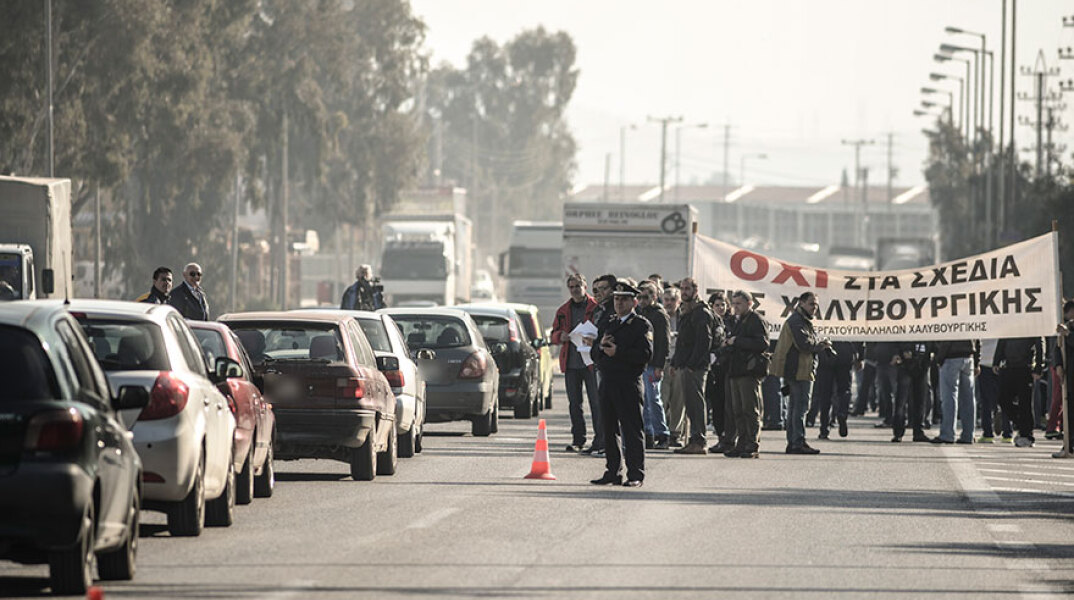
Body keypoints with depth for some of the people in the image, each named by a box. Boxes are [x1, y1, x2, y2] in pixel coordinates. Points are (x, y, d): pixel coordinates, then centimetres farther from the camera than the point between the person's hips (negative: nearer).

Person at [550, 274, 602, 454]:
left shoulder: (596, 308, 0)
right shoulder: (563, 311, 15)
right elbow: (554, 334, 19)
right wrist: (561, 336, -4)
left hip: (591, 362, -5)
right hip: (570, 363, 5)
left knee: (596, 402, -5)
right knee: (574, 403, 7)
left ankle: (600, 440, -2)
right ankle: (578, 440, 14)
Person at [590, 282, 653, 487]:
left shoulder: (642, 325, -1)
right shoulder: (608, 323, 19)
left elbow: (645, 354, -13)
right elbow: (595, 354, 18)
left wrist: (618, 352, -16)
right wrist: (601, 345, -4)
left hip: (628, 383, -7)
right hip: (607, 383, 7)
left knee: (632, 430, -5)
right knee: (609, 430, 10)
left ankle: (635, 475, -4)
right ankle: (613, 472, 18)